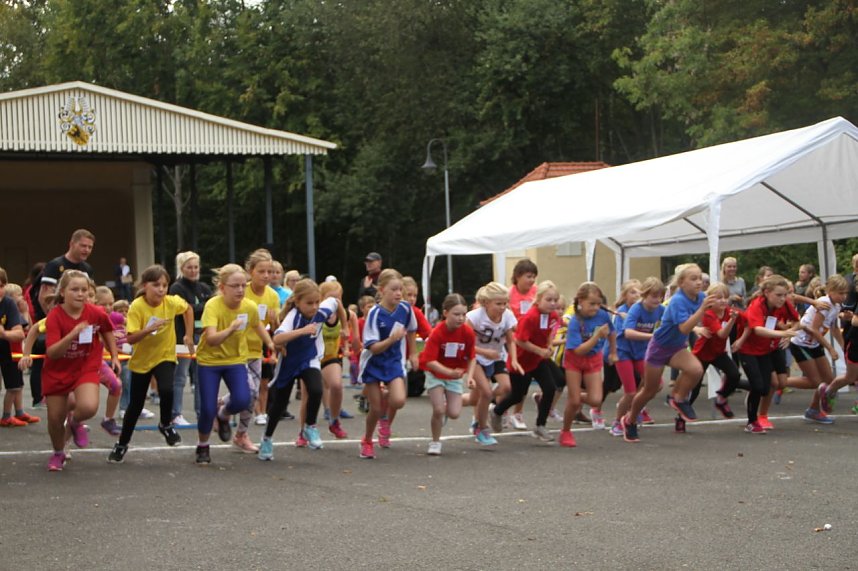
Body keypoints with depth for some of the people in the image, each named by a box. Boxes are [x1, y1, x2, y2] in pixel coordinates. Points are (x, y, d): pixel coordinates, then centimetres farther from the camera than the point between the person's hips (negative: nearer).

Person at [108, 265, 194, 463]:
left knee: (167, 390, -27)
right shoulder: (137, 307, -22)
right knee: (136, 404, 7)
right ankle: (122, 444, 27)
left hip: (165, 356, 1)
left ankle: (166, 425, 2)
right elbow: (131, 339, -26)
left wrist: (189, 335, 3)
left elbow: (188, 309, 7)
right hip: (141, 360, -1)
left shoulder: (171, 302, -16)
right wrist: (149, 329, -41)